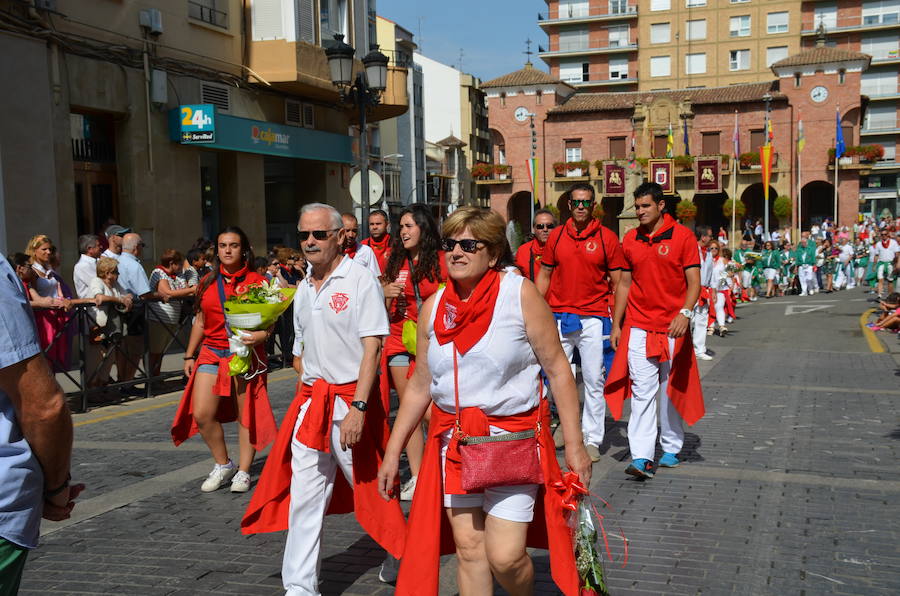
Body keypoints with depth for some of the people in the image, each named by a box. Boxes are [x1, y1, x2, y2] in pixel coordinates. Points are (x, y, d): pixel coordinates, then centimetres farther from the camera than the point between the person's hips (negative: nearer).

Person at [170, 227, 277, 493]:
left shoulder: (256, 282, -1)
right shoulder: (208, 283, 12)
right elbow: (200, 322, 18)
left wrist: (260, 335, -25)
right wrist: (190, 355, 17)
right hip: (212, 353, 4)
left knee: (246, 414, 0)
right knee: (201, 414, -4)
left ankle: (243, 471, 15)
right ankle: (223, 465, 15)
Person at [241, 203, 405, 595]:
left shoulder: (360, 280, -9)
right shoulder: (303, 289, 12)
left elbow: (372, 348, -15)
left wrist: (357, 407, -22)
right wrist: (308, 392, 10)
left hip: (351, 399, -6)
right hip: (310, 401, 6)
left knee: (368, 487, 6)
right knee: (304, 496, 4)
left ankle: (400, 555, 31)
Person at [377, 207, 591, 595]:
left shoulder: (519, 293, -10)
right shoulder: (433, 307, 3)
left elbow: (557, 369, -8)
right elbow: (420, 386, 10)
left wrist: (574, 444, -10)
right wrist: (393, 452, 11)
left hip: (513, 436, -4)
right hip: (454, 440, 4)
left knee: (505, 556, -7)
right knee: (469, 549, 8)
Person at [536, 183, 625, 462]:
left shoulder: (607, 237, 0)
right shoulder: (556, 236, 7)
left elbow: (617, 283, 2)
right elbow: (544, 276, 13)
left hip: (594, 319, -2)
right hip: (559, 318, 2)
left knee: (594, 381, 2)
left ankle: (592, 439, 12)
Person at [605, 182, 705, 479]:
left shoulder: (682, 236, -3)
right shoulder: (630, 239, 7)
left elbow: (694, 281, -5)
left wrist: (685, 313, -21)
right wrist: (616, 324, 11)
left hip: (673, 327, -2)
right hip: (638, 327, 2)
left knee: (670, 390, 10)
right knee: (642, 391, -4)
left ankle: (671, 448, 25)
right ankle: (642, 457, -7)